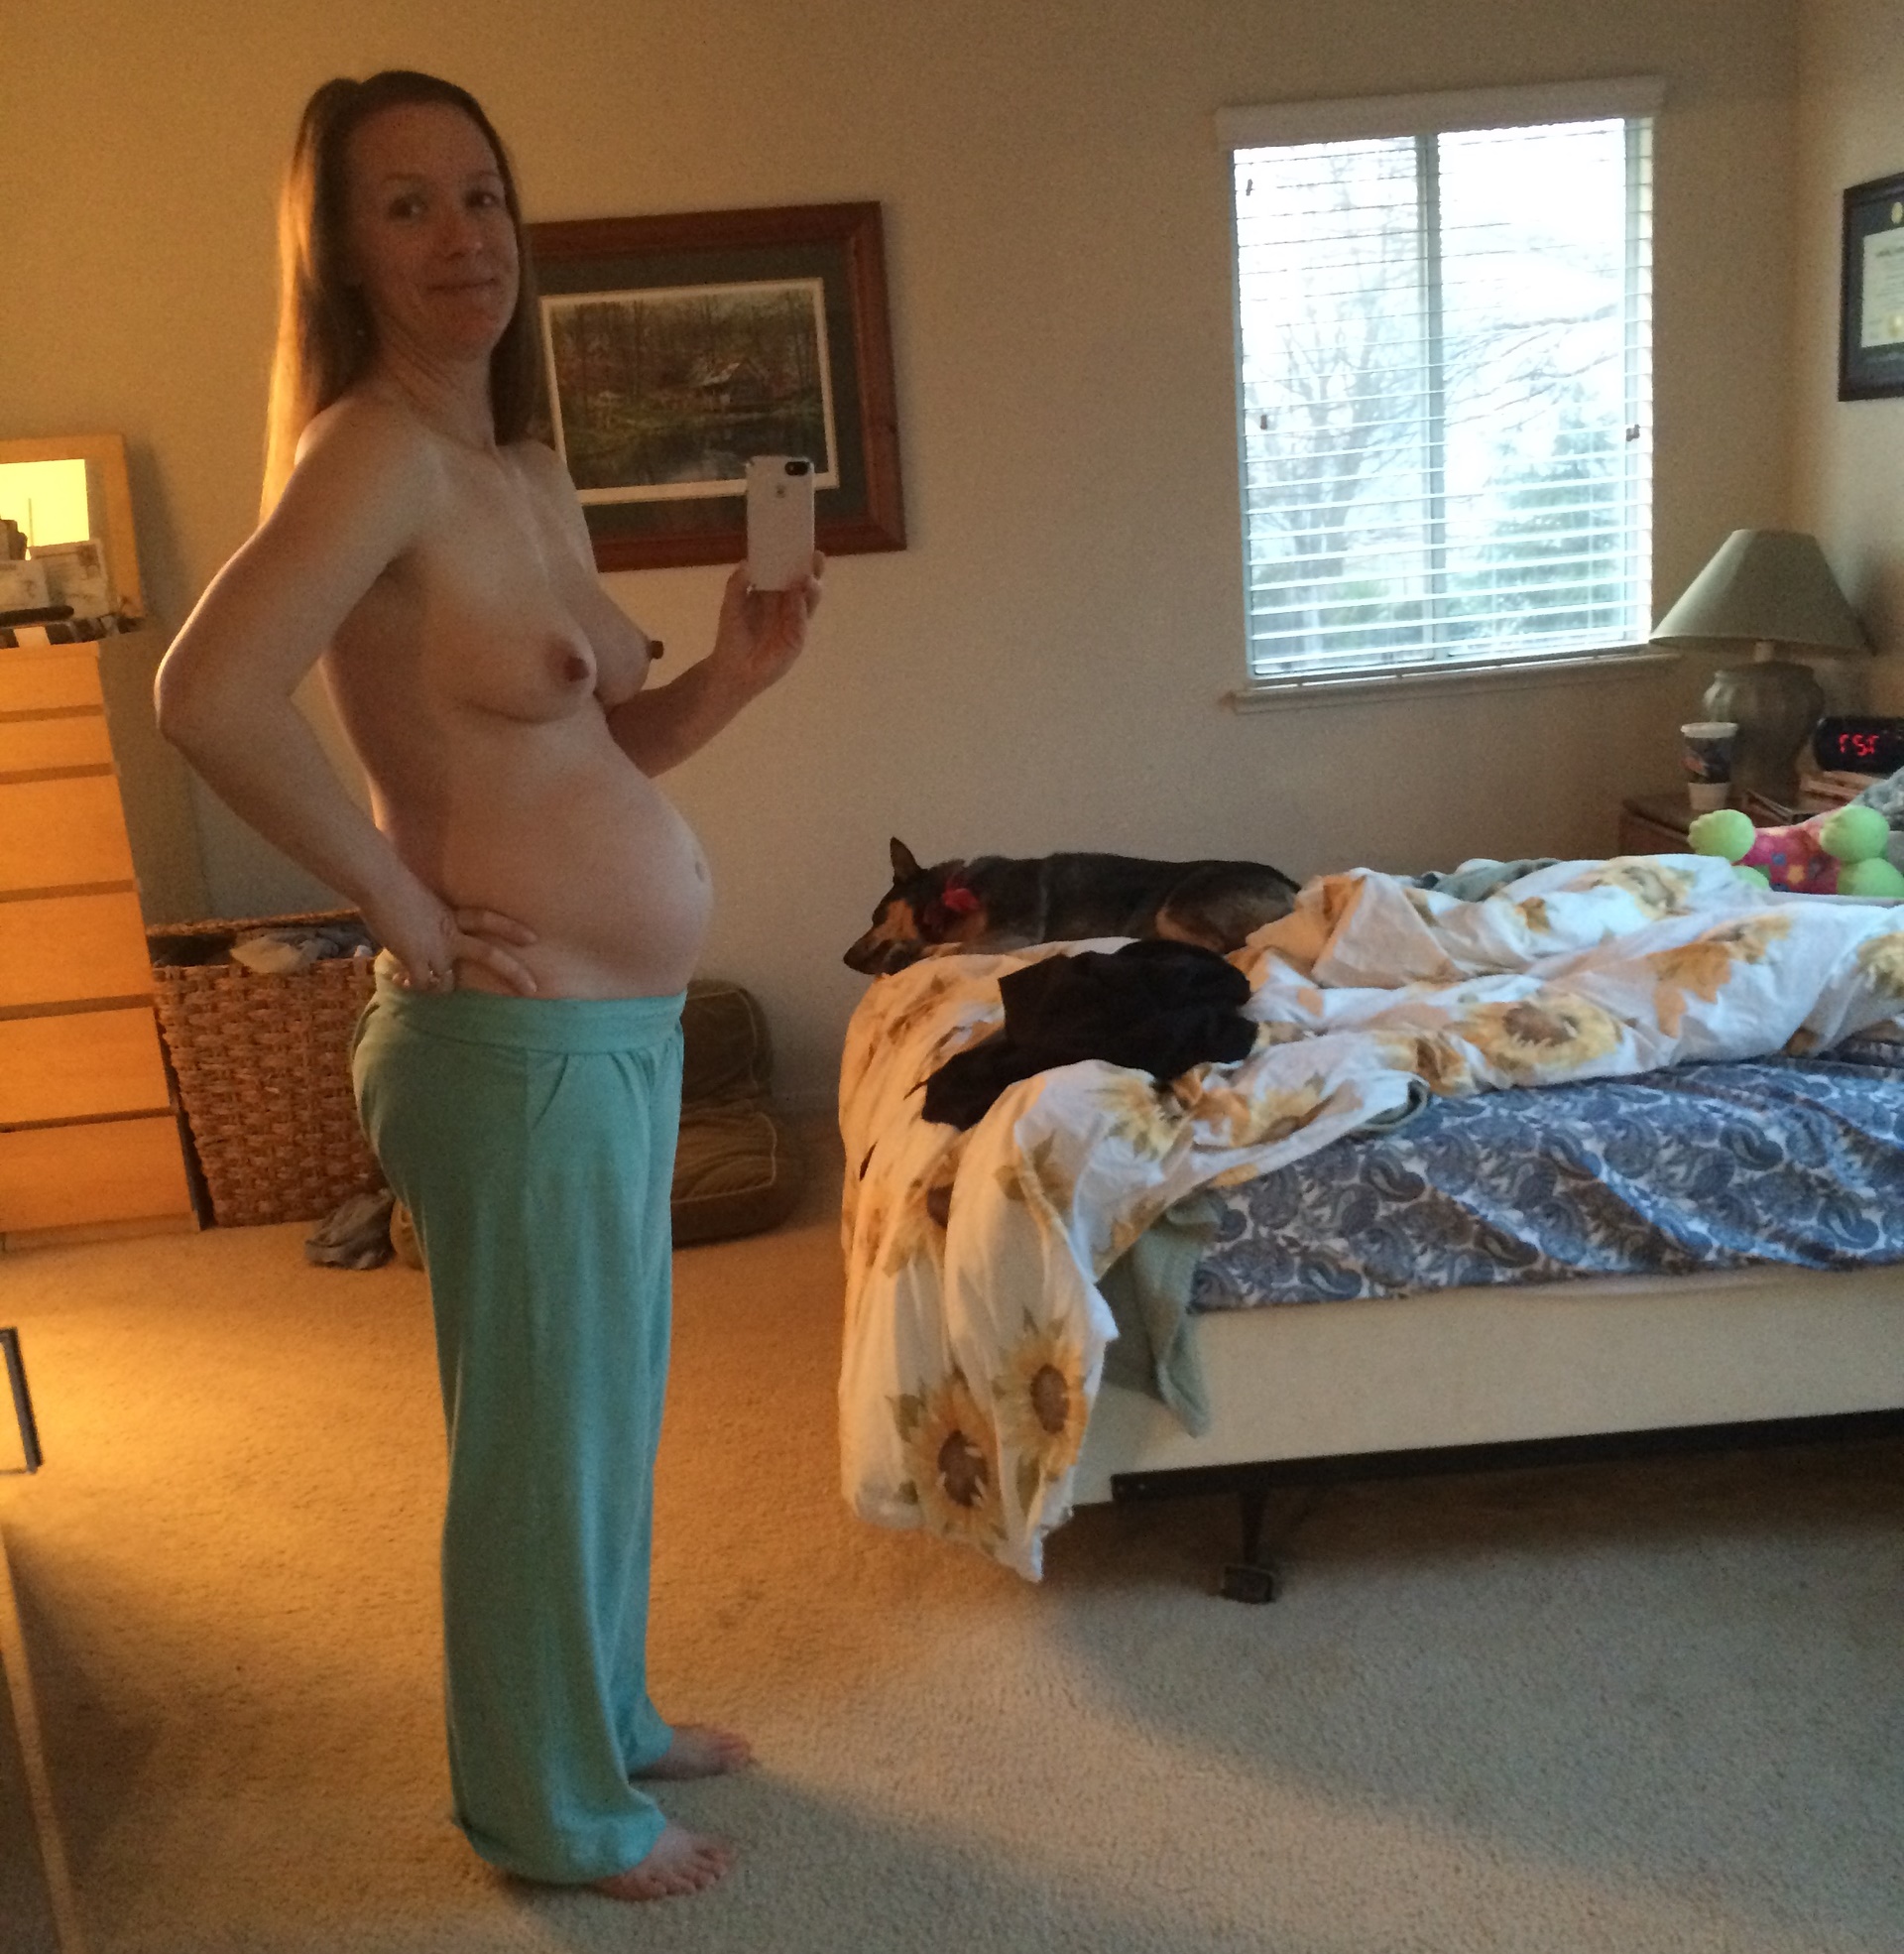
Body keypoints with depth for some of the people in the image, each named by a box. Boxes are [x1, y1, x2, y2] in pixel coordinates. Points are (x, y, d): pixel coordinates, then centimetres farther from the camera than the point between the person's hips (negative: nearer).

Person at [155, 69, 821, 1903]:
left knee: (608, 1407, 22)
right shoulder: (377, 451, -16)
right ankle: (556, 1809, 32)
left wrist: (735, 673, -1)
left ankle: (610, 1715, 44)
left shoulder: (529, 474, 11)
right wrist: (413, 911, -20)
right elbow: (209, 698, -30)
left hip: (618, 1029, 9)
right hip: (516, 1042, -9)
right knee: (542, 1431, 9)